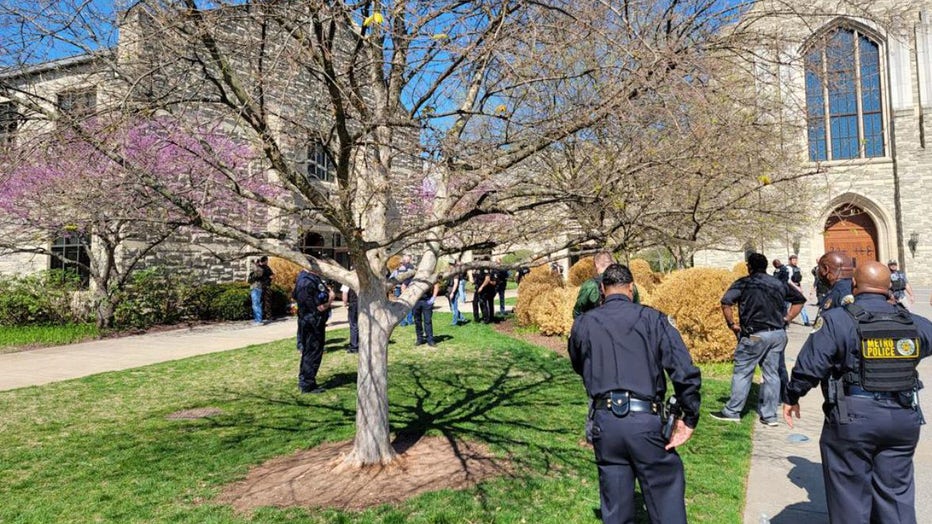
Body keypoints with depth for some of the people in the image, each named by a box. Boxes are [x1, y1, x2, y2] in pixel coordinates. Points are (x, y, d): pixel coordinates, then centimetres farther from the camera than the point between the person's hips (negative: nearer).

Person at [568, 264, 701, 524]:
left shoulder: (583, 324, 5)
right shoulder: (653, 318, -1)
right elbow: (686, 372, -9)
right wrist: (689, 419, -1)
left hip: (604, 421, 2)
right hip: (646, 420, -2)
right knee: (665, 497, 12)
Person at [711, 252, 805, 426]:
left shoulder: (744, 283, -4)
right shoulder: (779, 284, 12)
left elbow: (726, 302, -17)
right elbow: (800, 300, 20)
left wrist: (731, 324, -6)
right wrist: (786, 319, 15)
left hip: (755, 335, -5)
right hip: (778, 334, 5)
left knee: (742, 372, 3)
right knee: (772, 373, 11)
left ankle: (732, 411, 10)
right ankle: (770, 415, 16)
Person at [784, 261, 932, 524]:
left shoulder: (837, 320, -12)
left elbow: (809, 366, -15)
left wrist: (792, 398, 0)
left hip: (852, 420, -4)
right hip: (903, 419, 5)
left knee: (850, 492, 9)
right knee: (896, 492, 18)